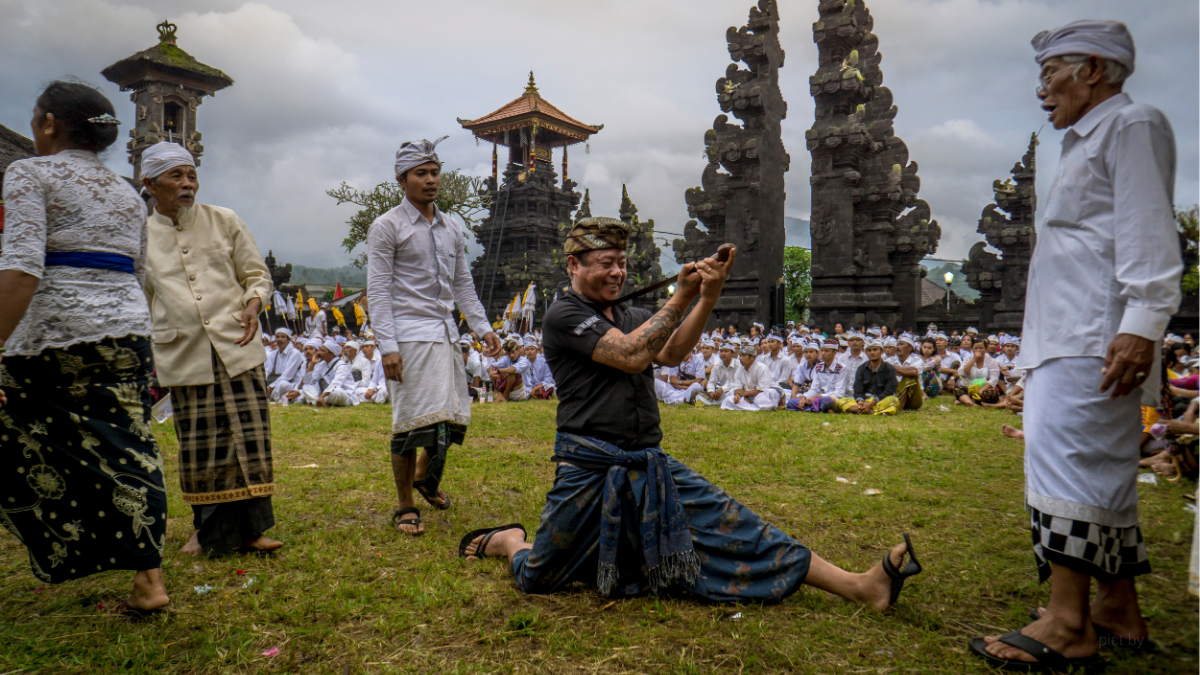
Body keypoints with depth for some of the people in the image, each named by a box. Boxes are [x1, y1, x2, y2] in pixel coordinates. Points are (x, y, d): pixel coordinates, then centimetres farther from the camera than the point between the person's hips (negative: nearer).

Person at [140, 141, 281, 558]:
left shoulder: (224, 222, 7)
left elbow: (257, 274, 10)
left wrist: (253, 304, -10)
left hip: (237, 348, 0)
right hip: (183, 358, 1)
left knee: (249, 439, -2)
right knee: (199, 449, 3)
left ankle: (251, 529, 10)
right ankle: (208, 530, 21)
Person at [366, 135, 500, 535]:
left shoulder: (451, 229, 17)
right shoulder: (387, 227, -2)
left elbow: (463, 285, 21)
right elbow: (378, 290, -7)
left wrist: (482, 327, 10)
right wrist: (387, 345, -16)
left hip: (445, 333, 6)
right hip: (409, 336, -6)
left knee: (453, 418, 8)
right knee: (412, 422, -4)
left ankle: (425, 477, 36)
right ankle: (405, 507, 10)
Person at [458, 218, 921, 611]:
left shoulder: (633, 316, 15)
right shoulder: (563, 316, -7)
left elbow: (671, 354, -7)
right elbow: (631, 355, -20)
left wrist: (707, 299, -22)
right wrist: (681, 296, -17)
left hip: (650, 466, 5)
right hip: (589, 469, -5)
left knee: (731, 526, -4)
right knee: (535, 578, 5)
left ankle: (859, 587, -6)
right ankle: (505, 539, 39)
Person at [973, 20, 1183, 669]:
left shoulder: (1132, 125, -1)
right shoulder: (1088, 141, 28)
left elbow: (1148, 233, -14)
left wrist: (1141, 324, -23)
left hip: (1094, 341, -10)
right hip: (1066, 341, 10)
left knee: (1066, 461, -15)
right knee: (1102, 470, 11)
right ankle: (1118, 611, 19)